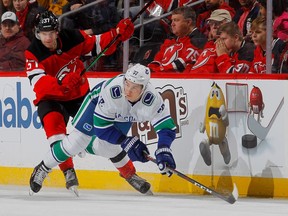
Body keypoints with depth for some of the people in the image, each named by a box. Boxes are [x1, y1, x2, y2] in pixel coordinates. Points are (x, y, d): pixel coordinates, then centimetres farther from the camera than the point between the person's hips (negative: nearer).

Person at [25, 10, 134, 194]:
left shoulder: (72, 38, -13)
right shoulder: (33, 54, -21)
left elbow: (98, 44, -4)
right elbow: (38, 82, -35)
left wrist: (118, 34, -22)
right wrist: (62, 85, -53)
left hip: (80, 95, 4)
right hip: (51, 98, -4)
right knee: (53, 122, -31)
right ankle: (68, 171, -29)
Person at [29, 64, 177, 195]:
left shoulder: (152, 98, -39)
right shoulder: (112, 89, -45)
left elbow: (166, 127, -33)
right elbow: (101, 125, -36)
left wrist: (163, 151, -49)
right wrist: (127, 142, -41)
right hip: (98, 101, -3)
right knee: (77, 140, -6)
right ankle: (43, 168, 12)